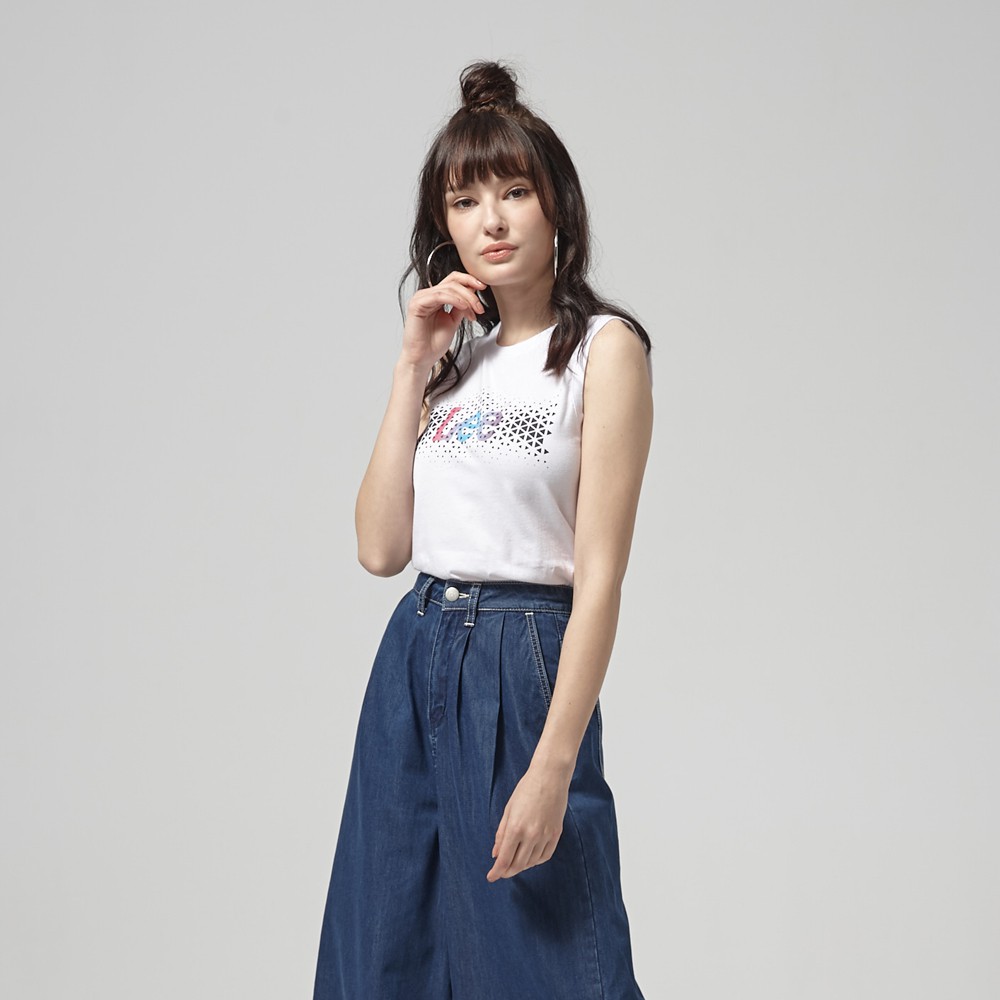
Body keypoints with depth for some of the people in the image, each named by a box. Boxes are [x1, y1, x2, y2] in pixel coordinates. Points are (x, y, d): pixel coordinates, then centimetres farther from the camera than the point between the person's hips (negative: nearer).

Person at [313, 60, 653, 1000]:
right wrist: (412, 368, 1)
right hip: (413, 664, 7)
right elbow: (381, 546, 4)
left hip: (523, 664, -6)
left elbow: (599, 575, -12)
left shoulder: (603, 347, -5)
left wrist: (553, 766, -19)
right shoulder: (457, 356, 14)